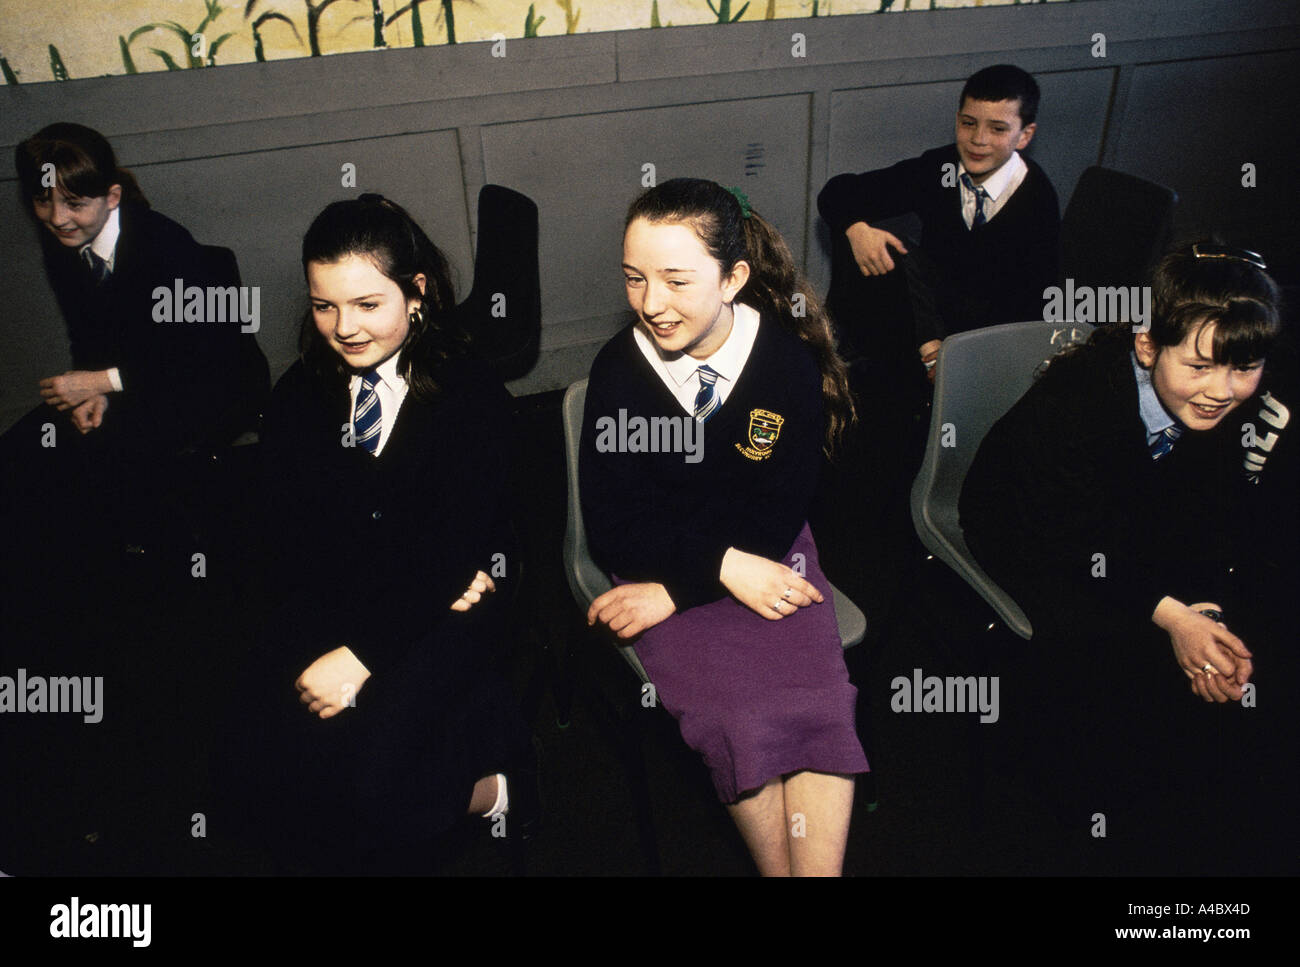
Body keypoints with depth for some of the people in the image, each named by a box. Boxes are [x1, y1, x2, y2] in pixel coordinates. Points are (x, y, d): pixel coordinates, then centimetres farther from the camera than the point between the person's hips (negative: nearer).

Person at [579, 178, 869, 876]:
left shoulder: (791, 361, -8)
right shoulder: (618, 371, -8)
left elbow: (776, 516, -8)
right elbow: (612, 530, -7)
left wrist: (676, 590, -17)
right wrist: (723, 565, -20)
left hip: (767, 559, 1)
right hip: (659, 572, -1)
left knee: (818, 706, -23)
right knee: (738, 716, -23)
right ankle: (780, 868, 0)